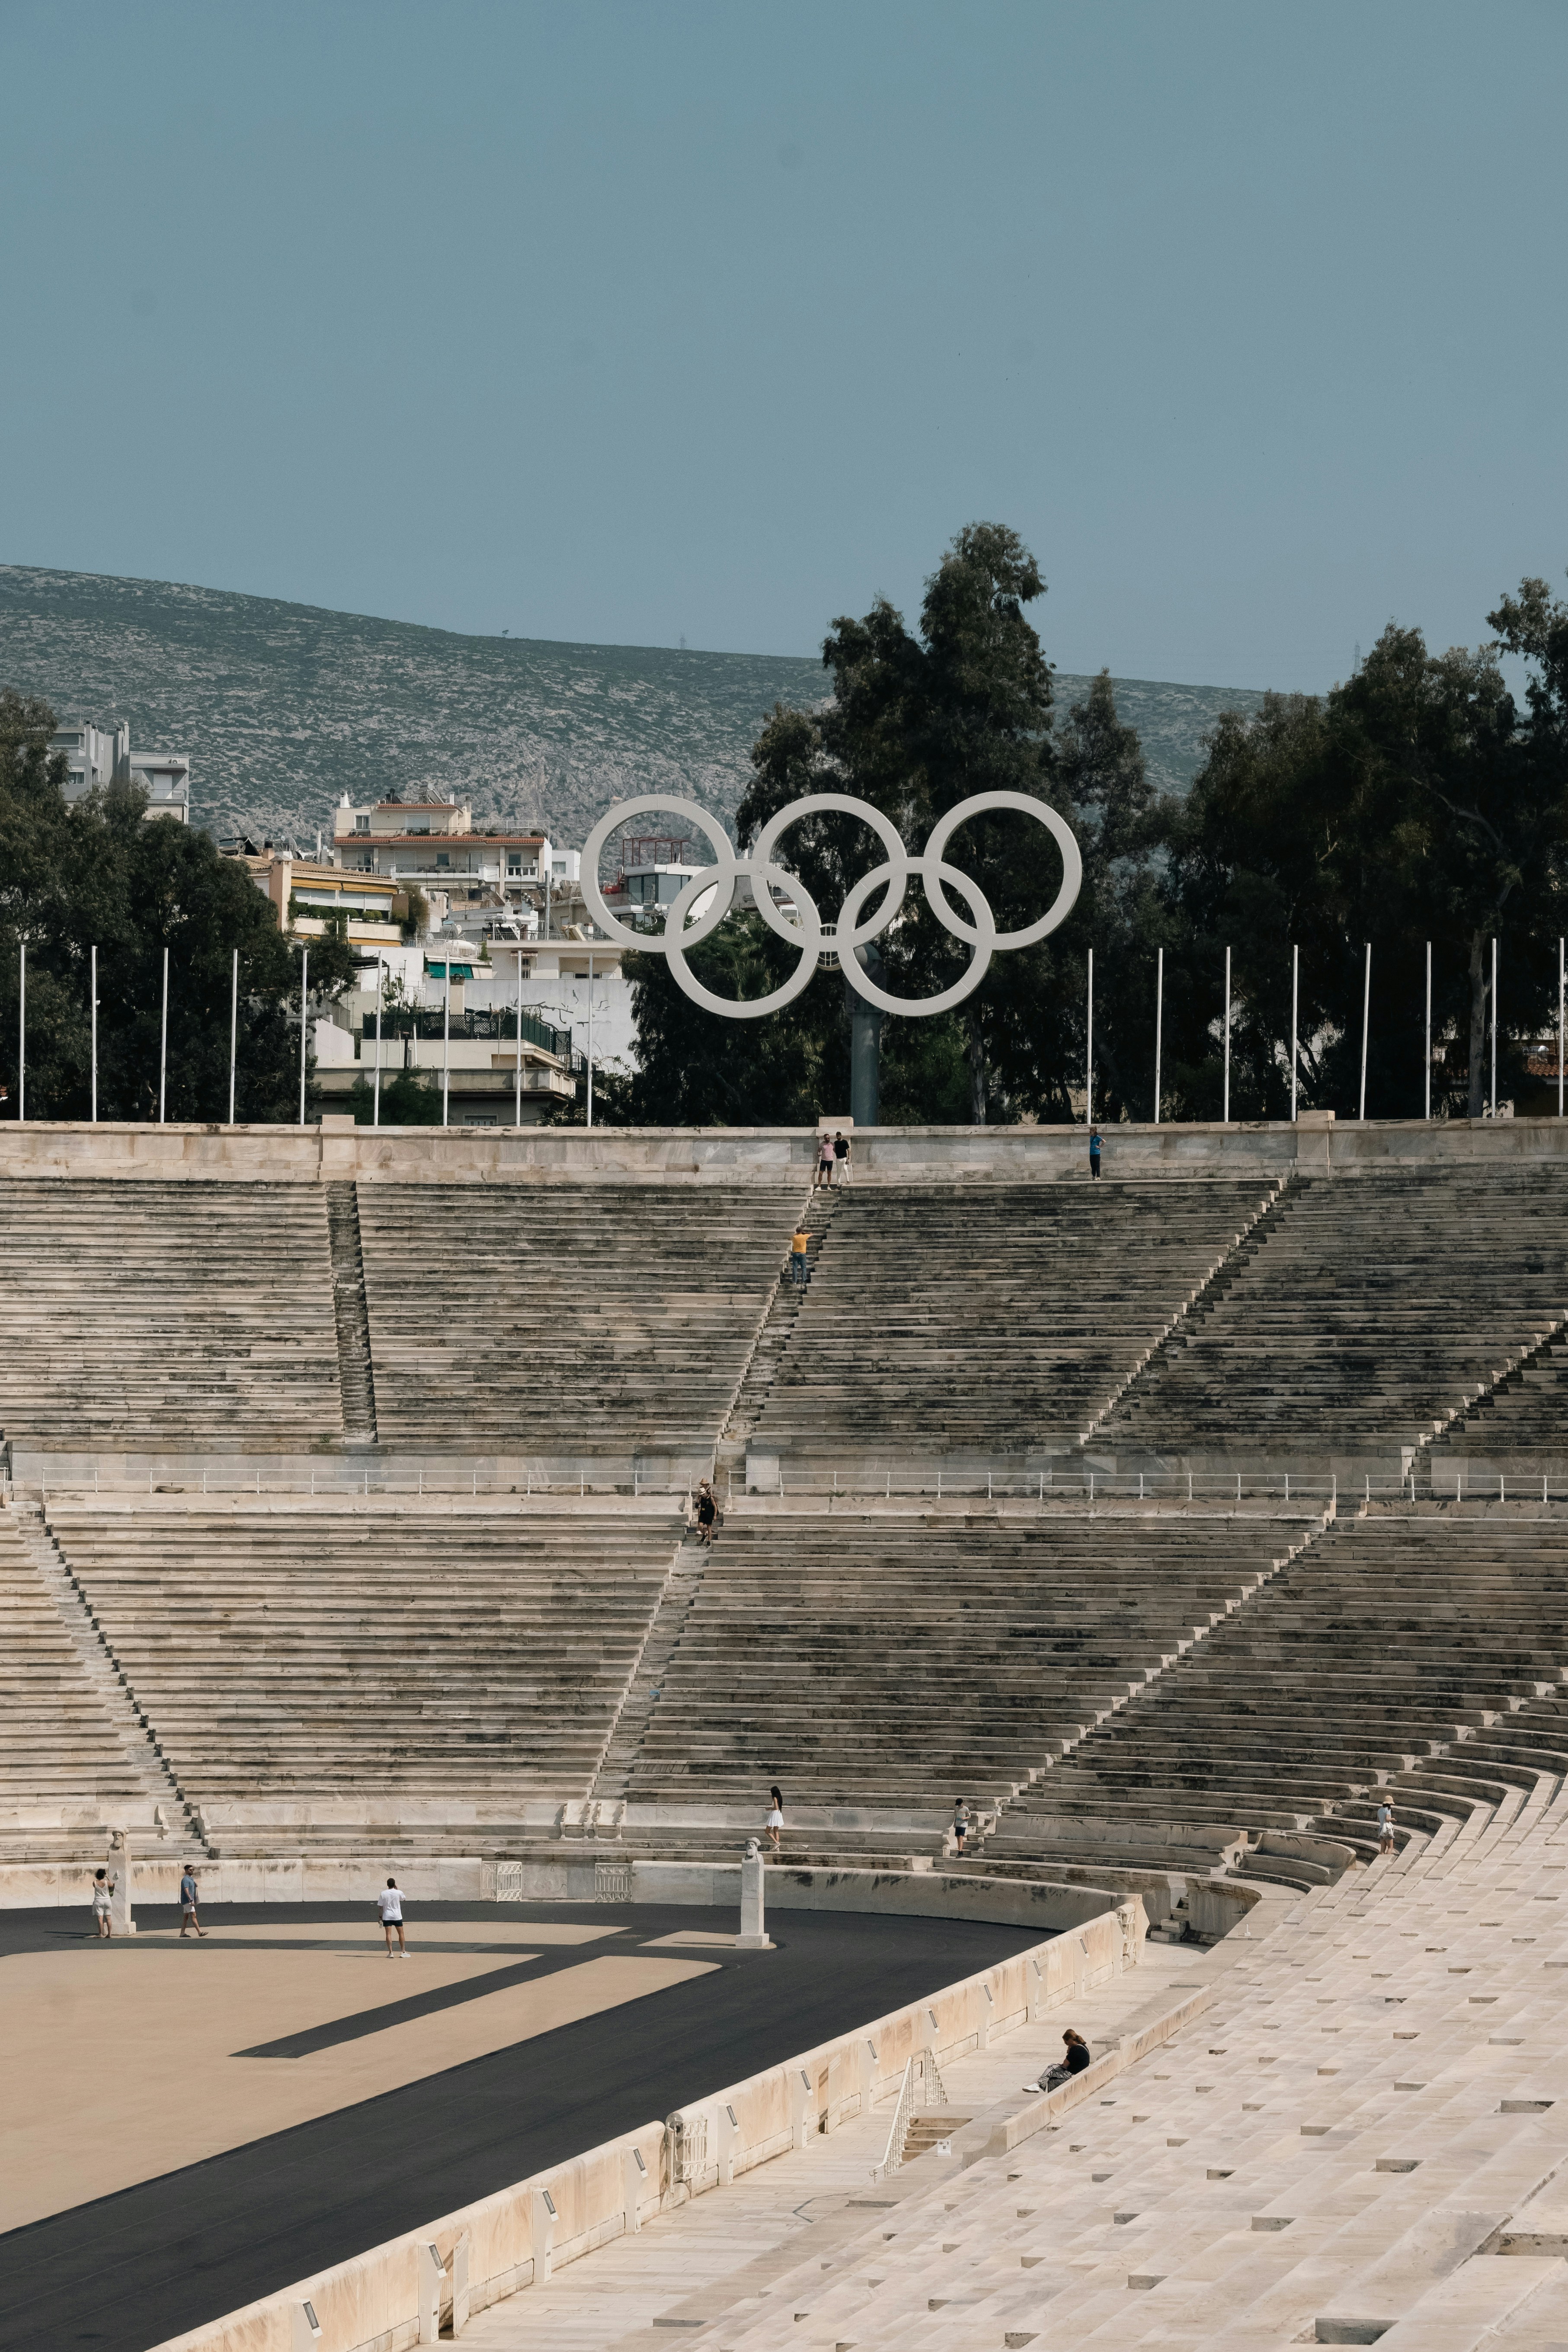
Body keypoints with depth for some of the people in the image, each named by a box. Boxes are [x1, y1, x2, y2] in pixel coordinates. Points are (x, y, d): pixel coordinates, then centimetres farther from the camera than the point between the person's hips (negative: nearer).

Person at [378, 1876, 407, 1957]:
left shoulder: (383, 1893, -4)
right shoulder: (399, 1893, -6)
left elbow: (380, 1906, -1)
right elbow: (403, 1898, 17)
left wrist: (381, 1916, 10)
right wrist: (397, 1889, 17)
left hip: (387, 1917, 0)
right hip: (397, 1916, 0)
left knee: (389, 1934, -1)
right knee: (401, 1934, 10)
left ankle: (390, 1952, -9)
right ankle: (403, 1952, 11)